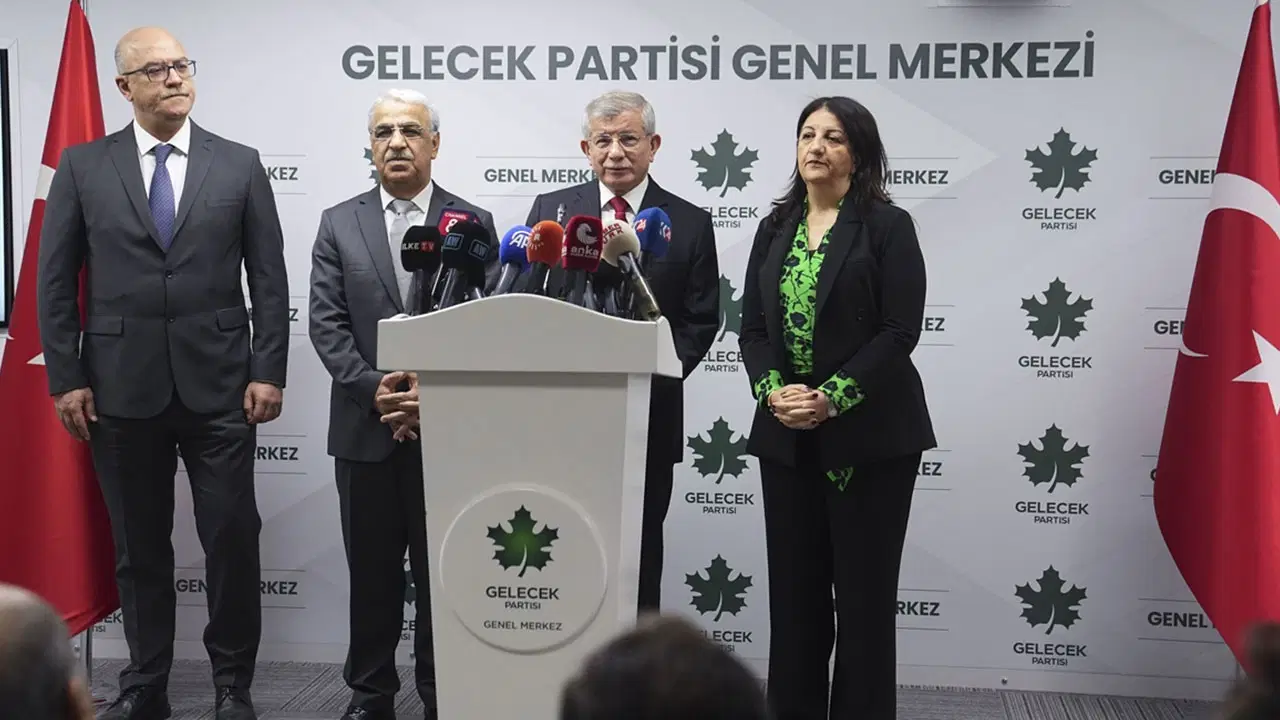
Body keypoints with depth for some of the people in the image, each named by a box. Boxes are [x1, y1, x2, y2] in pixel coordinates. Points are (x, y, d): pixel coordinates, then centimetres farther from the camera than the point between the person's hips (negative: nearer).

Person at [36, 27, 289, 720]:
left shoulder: (240, 165, 4)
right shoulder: (83, 167, 4)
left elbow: (269, 278, 3)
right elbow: (54, 281, 5)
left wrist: (268, 372, -3)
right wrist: (66, 378, -1)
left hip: (218, 385, 0)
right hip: (121, 388, 1)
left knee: (232, 538, 2)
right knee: (138, 547, 11)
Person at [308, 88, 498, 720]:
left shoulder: (474, 224, 3)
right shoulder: (339, 224, 7)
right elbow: (326, 323, 0)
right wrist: (375, 389, -13)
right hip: (365, 426, 1)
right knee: (372, 573, 9)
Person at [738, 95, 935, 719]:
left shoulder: (887, 225, -2)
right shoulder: (775, 229, 13)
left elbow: (900, 331, -9)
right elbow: (753, 328, 9)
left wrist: (832, 398, -17)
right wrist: (772, 390, -9)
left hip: (867, 432, -4)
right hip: (787, 434, 5)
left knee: (863, 593, 0)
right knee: (793, 590, 7)